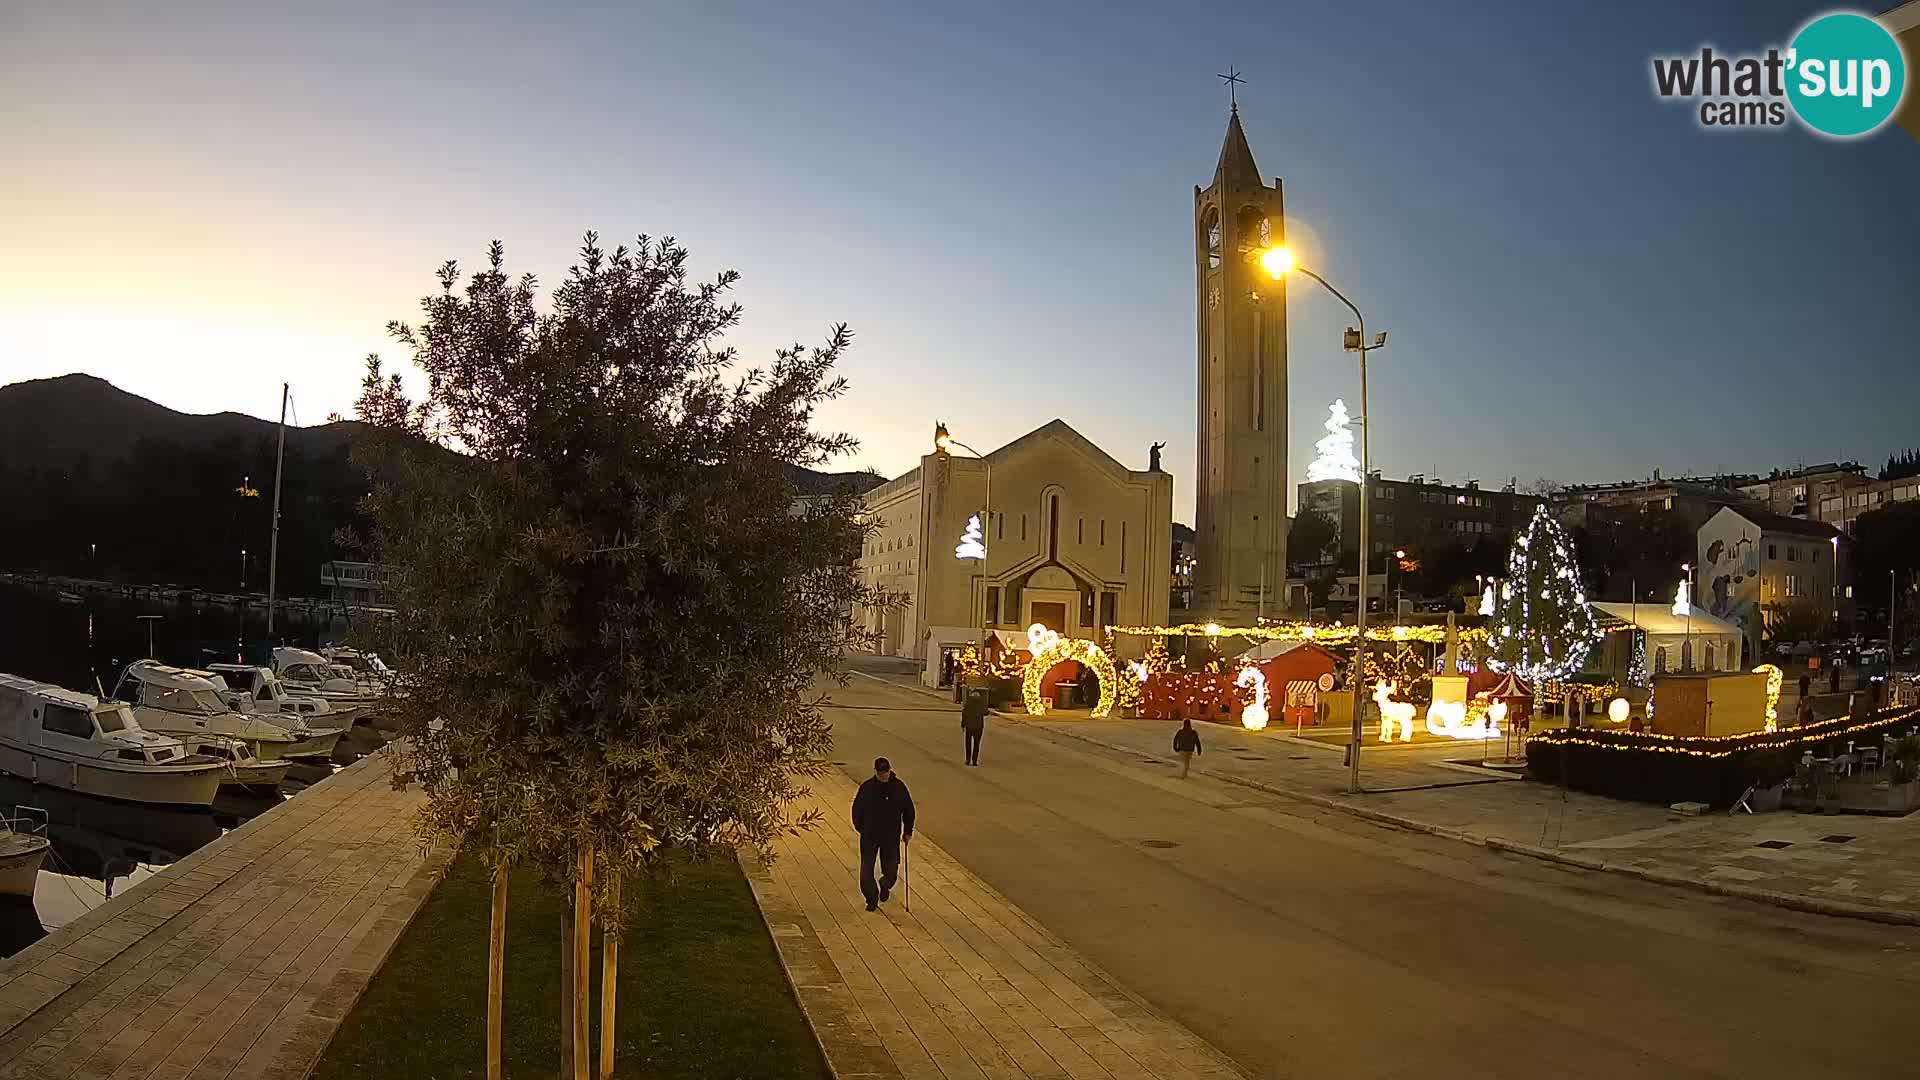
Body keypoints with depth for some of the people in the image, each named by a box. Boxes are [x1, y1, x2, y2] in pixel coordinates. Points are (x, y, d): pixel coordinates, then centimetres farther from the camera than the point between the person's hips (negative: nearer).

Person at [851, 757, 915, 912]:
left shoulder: (899, 786, -6)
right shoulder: (866, 786, -8)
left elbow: (908, 809, 4)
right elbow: (857, 809, 4)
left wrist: (908, 831, 2)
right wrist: (861, 829, 3)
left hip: (891, 836, 0)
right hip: (869, 836, 0)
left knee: (890, 870, 7)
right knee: (866, 870, -2)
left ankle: (885, 886, 40)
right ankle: (872, 899, 16)